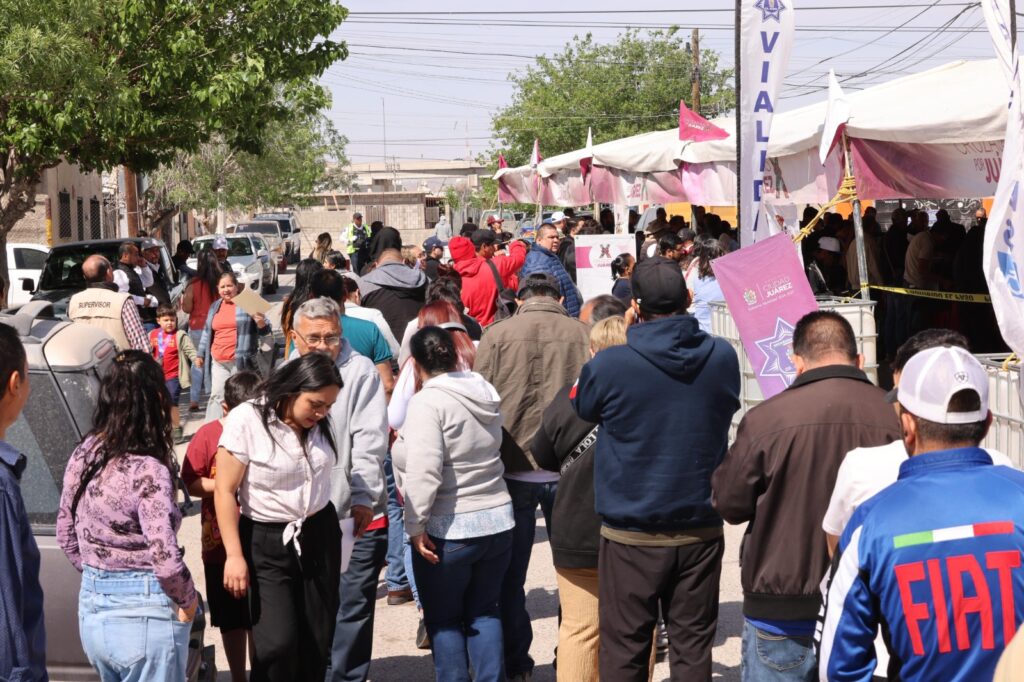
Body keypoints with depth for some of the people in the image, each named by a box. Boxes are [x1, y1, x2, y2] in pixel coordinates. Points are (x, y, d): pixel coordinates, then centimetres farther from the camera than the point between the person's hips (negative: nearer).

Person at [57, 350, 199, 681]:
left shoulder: (83, 455, 0)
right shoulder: (148, 471, -22)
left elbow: (65, 535, 11)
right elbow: (166, 560, -25)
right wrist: (189, 601, -7)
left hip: (91, 608, 7)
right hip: (144, 617, -7)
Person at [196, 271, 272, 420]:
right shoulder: (215, 306, 16)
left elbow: (265, 330, 0)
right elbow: (207, 332, 24)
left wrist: (261, 323, -23)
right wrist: (200, 354, 22)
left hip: (240, 360, -5)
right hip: (218, 362, 5)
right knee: (217, 396, 4)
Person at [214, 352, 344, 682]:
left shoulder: (320, 422, 0)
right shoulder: (246, 420, -15)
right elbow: (225, 491, -12)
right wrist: (234, 555, -15)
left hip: (320, 536, 5)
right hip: (267, 543, -5)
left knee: (318, 641, 6)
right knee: (278, 642, -12)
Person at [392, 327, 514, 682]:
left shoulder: (428, 402, -16)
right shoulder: (486, 395, 6)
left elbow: (423, 470, -25)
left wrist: (415, 525, -19)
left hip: (448, 530, -6)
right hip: (497, 521, 7)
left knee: (444, 619, 9)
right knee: (484, 612, 18)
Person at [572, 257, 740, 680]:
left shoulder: (608, 366, -16)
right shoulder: (723, 358, -5)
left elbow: (583, 408, 5)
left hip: (631, 534, -3)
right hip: (701, 529, 3)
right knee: (693, 646, 11)